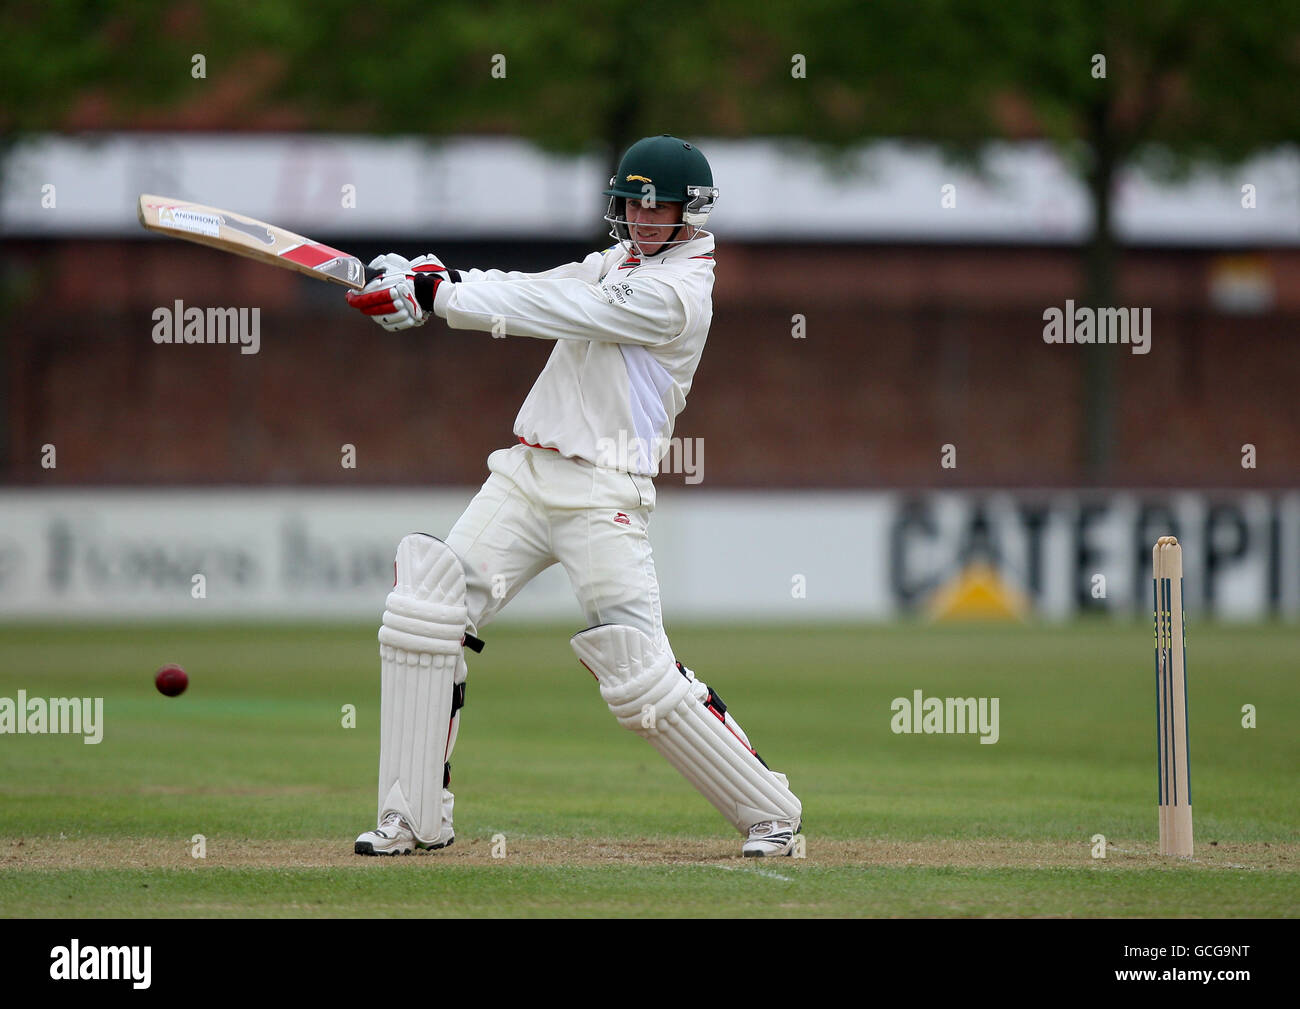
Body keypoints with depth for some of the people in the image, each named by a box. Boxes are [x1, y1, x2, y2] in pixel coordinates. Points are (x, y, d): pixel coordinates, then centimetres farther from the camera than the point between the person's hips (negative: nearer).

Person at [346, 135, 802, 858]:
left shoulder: (678, 292, -14)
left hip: (603, 497, -8)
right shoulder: (623, 260, 16)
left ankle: (769, 808, 7)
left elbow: (553, 310, -18)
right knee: (424, 613, -4)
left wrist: (436, 292, -15)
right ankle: (417, 817, 2)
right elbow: (537, 290, 8)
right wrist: (431, 278, -7)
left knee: (642, 677, -11)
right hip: (526, 476, 8)